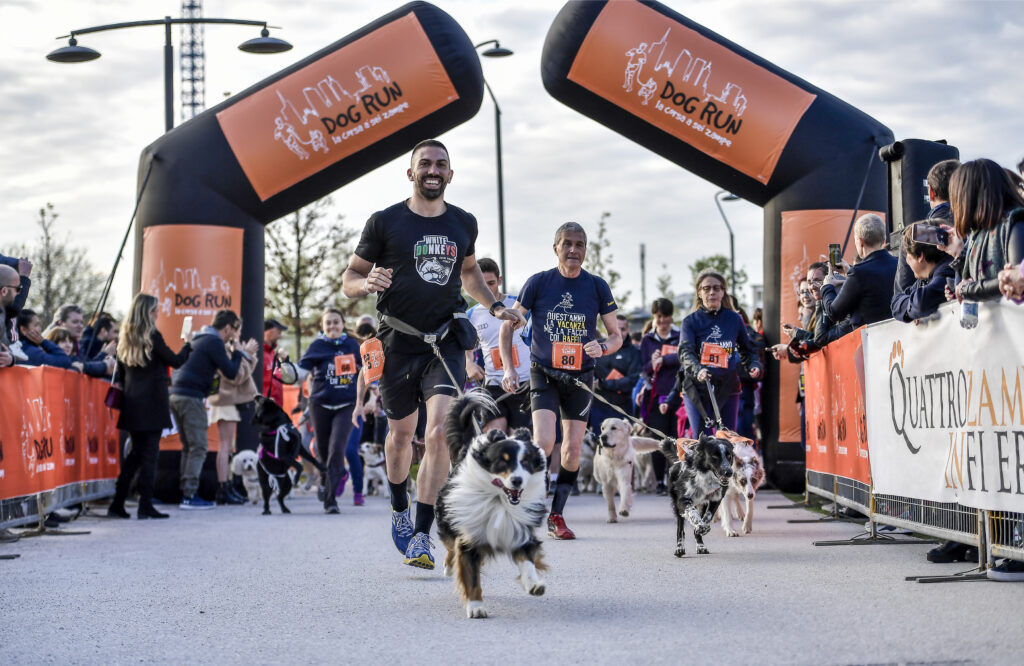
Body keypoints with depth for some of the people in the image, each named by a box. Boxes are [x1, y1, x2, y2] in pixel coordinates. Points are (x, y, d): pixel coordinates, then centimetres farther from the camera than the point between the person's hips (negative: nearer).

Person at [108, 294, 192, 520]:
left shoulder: (125, 338, 10)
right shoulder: (152, 337, -9)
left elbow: (120, 373, 14)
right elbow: (176, 361, -4)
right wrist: (188, 346, 12)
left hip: (131, 403, 6)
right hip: (152, 403, -6)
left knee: (136, 451, 14)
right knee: (149, 452, -2)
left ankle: (117, 503, 10)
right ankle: (145, 506, -3)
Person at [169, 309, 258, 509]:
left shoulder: (199, 339, 21)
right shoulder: (214, 342, -8)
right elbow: (231, 372, -11)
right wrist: (241, 353, 4)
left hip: (177, 395, 10)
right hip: (191, 397, -10)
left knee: (188, 447, 15)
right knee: (199, 447, -7)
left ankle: (186, 492, 15)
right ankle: (190, 495, -10)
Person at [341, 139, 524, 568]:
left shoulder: (464, 224, 7)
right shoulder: (384, 222, -3)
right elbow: (349, 281, 2)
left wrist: (495, 307, 13)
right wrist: (368, 282, -21)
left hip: (445, 343, 1)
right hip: (398, 343, -1)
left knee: (440, 433, -17)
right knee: (401, 433, 14)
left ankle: (421, 537, -14)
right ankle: (399, 509, 43)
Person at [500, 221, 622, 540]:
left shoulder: (597, 286, -1)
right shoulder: (539, 282, -5)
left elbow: (616, 336, 5)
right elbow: (508, 326, 3)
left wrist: (602, 348, -18)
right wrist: (508, 368, -6)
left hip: (580, 376, 2)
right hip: (544, 373, -2)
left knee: (572, 450, 3)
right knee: (543, 443, -19)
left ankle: (556, 516, 16)